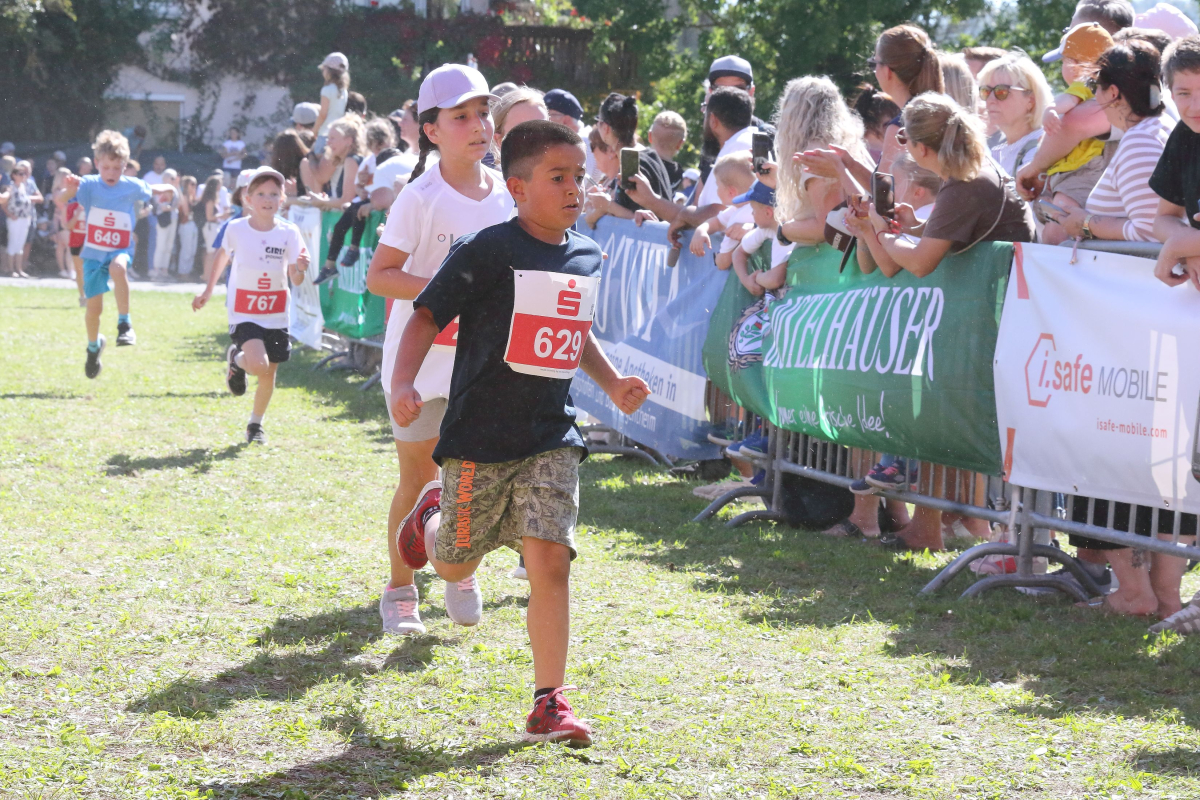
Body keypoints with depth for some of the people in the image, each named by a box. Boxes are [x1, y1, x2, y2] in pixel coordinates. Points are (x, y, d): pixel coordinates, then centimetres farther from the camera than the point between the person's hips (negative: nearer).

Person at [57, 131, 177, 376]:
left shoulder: (132, 186, -5)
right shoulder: (89, 185, -12)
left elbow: (151, 190, 21)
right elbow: (60, 201, -31)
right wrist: (68, 190, -48)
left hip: (120, 250, -1)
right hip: (93, 252, 1)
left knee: (117, 267, -38)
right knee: (94, 307, 3)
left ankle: (124, 323, -29)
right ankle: (94, 345, 35)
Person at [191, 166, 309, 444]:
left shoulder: (289, 232, -6)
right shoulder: (236, 229, -8)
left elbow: (295, 281, -6)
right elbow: (222, 257, 13)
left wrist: (300, 268, -29)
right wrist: (208, 290, 21)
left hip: (276, 314, 2)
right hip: (244, 312, -2)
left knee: (269, 374, 9)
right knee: (259, 366, -22)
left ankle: (256, 424, 32)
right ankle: (236, 359, 13)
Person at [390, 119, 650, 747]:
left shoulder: (587, 258, 9)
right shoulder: (488, 252, -11)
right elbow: (427, 318, -9)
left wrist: (612, 383, 13)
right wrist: (402, 384, -23)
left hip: (552, 436, 4)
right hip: (481, 435, -4)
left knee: (550, 559, -10)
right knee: (455, 565, 11)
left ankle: (549, 702, -4)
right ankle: (434, 514, 49)